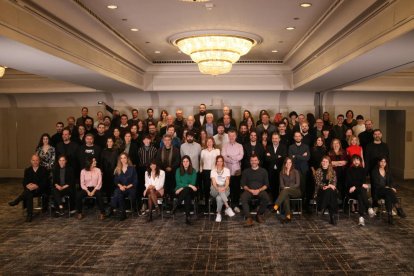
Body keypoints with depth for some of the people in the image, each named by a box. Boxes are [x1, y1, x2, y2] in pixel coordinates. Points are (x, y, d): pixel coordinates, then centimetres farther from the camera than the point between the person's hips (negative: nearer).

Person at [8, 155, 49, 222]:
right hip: (30, 189, 3)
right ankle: (29, 215, -33)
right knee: (29, 194, -34)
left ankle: (16, 201, -31)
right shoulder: (27, 170, 14)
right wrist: (27, 185, -19)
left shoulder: (43, 170, 3)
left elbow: (45, 183, -7)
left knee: (29, 191, -38)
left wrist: (36, 186, -24)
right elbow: (24, 182, 6)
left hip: (40, 190, -3)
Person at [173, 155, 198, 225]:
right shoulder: (178, 170, 5)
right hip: (180, 191, -1)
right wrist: (189, 185, -17)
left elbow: (193, 183, -3)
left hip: (190, 191, 1)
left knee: (186, 190, -36)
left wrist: (183, 188, -16)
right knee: (187, 196, -35)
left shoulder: (193, 171, 5)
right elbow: (178, 183, -5)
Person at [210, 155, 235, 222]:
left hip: (225, 189, 0)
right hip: (215, 190, 0)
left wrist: (224, 188, -28)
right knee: (220, 190, -38)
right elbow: (214, 182, -6)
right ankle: (227, 207, -43)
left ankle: (219, 214, -25)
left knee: (219, 198, -36)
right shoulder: (213, 171, 8)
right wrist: (218, 188, -29)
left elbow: (227, 181, -5)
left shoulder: (227, 170, 9)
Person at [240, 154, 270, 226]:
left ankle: (259, 214, -8)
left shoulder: (263, 171, 13)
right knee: (243, 198, -33)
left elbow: (266, 184, 8)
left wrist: (259, 190, -10)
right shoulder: (246, 171, 14)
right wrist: (250, 190, -11)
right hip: (249, 190, 0)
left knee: (267, 198, -31)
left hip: (260, 190, 0)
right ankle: (248, 217, -29)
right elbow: (243, 184, 8)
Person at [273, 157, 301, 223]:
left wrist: (288, 188, -15)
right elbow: (281, 185, 6)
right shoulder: (281, 173, 13)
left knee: (285, 191, -36)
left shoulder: (295, 172, 6)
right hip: (285, 191, 2)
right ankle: (288, 216, -43)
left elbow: (298, 184, -2)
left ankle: (276, 205, -53)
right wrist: (284, 188, -16)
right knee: (285, 196, -36)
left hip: (295, 191, -2)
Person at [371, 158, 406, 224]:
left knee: (388, 196, -34)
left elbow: (391, 182, 10)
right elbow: (375, 184, -9)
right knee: (390, 192, -35)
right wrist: (384, 187, -21)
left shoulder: (388, 171, 17)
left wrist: (392, 188, -11)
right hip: (377, 191, -4)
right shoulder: (374, 171, 1)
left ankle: (390, 216, -41)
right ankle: (399, 210, -37)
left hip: (387, 190, 4)